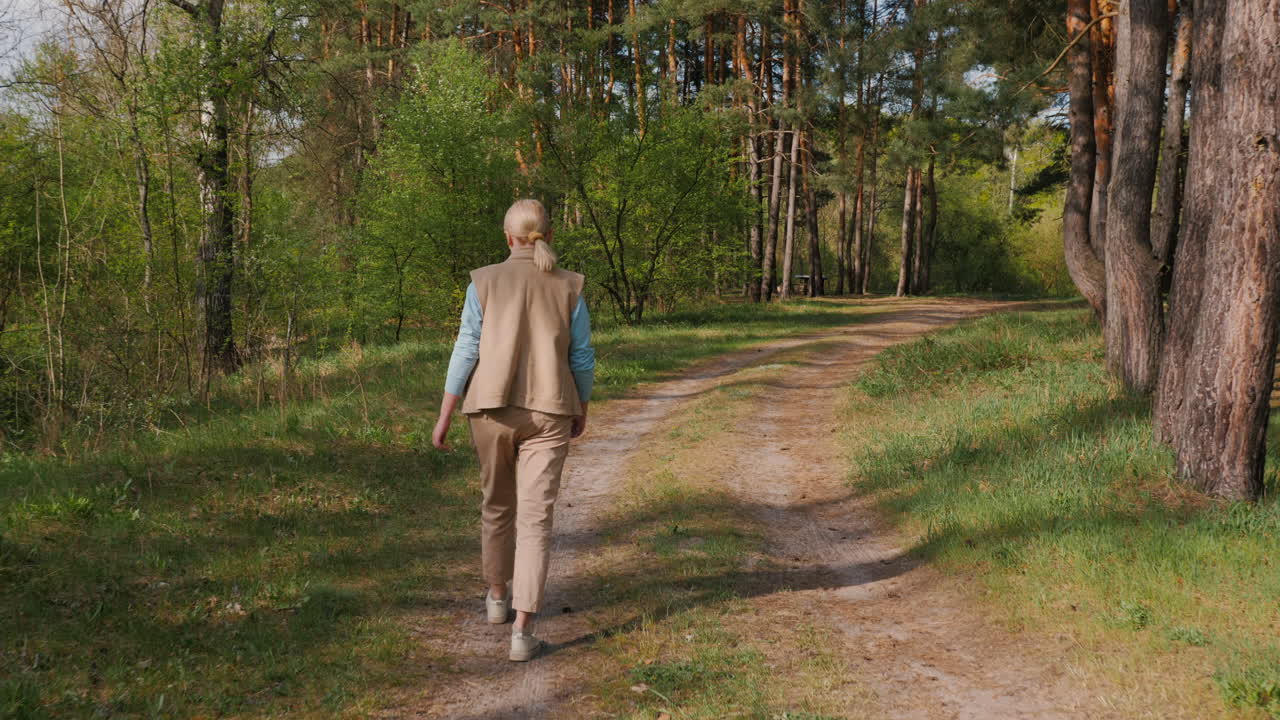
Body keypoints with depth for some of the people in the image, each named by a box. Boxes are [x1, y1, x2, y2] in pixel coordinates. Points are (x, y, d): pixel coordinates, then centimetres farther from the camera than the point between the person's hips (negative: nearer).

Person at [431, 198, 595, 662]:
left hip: (492, 410, 1)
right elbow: (582, 358, 1)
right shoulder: (568, 288, -2)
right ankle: (521, 632, -11)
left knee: (497, 502, 23)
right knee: (535, 520, -2)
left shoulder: (484, 282, -4)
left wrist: (444, 417, -2)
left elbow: (466, 353, -7)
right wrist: (582, 410, 16)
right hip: (547, 415, -1)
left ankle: (497, 595, 41)